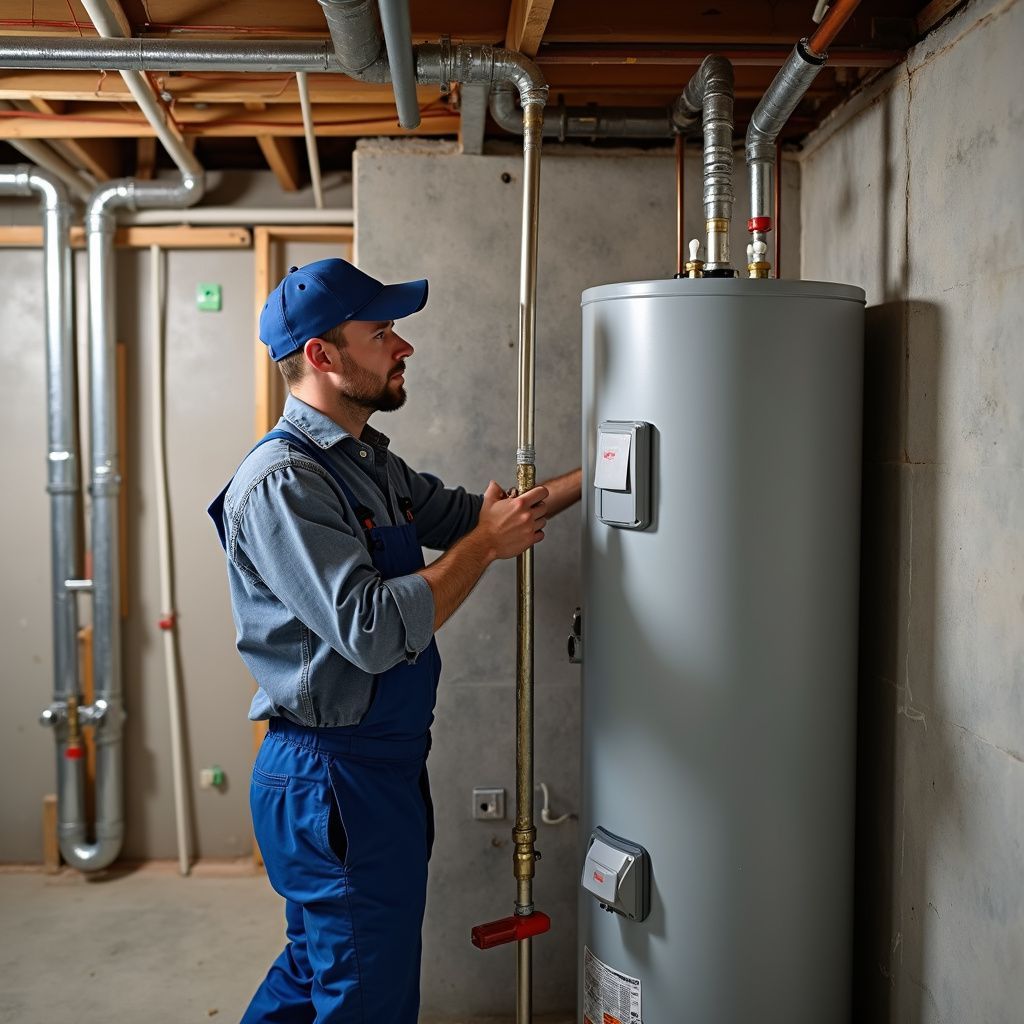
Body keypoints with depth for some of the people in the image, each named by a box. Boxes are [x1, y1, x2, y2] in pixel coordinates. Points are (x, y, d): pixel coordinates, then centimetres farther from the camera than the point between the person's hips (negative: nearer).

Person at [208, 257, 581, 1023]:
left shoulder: (369, 459, 10)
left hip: (383, 764, 9)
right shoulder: (282, 481, -22)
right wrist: (486, 545, -19)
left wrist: (595, 474, 10)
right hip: (333, 779, -9)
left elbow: (464, 513, 18)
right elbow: (375, 631, -30)